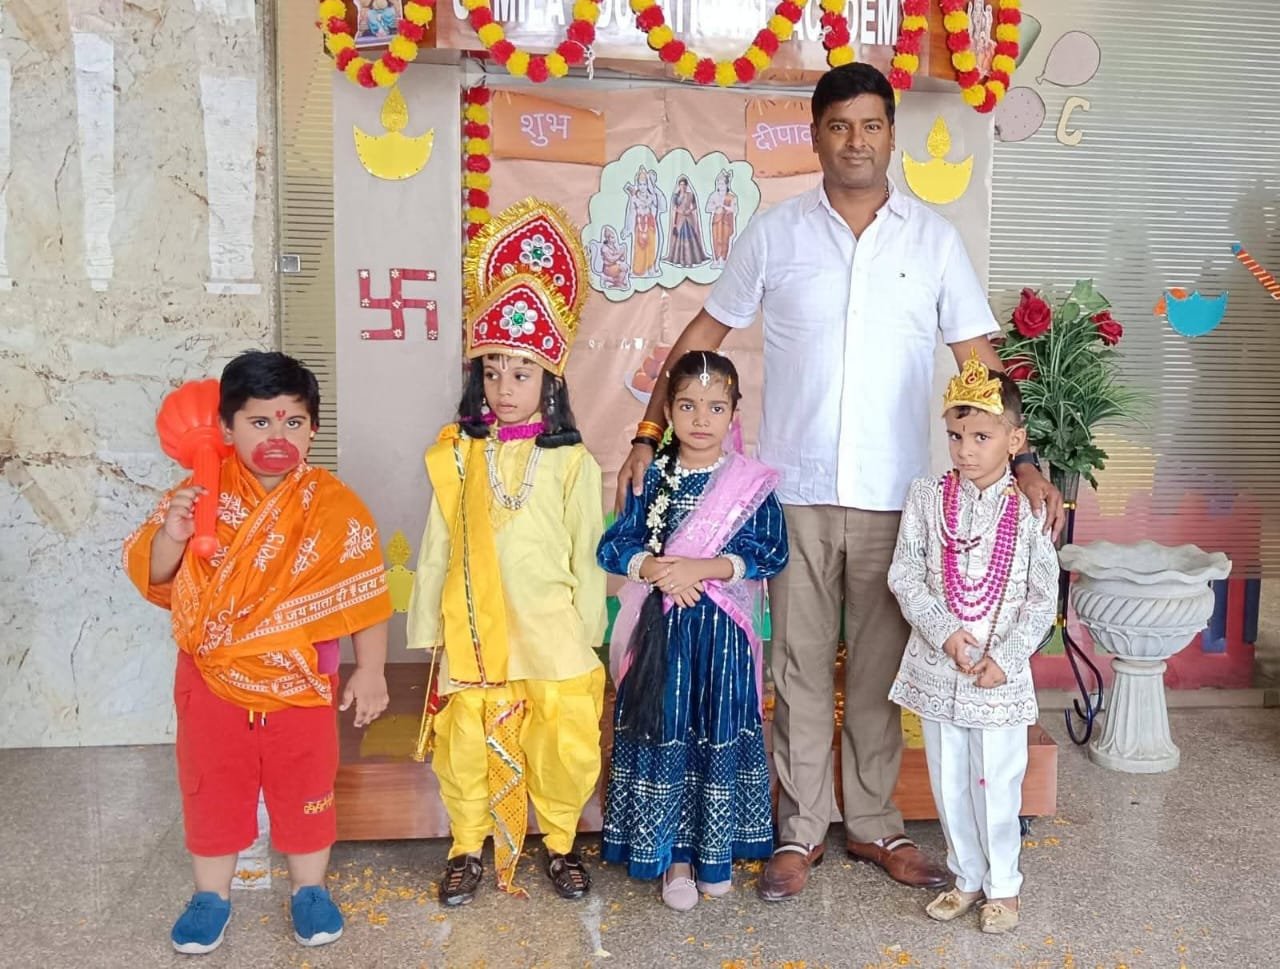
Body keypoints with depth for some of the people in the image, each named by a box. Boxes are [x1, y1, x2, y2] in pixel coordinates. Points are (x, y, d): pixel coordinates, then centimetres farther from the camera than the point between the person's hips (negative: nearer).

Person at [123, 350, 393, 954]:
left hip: (300, 682, -1)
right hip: (213, 681, 1)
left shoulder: (335, 507, -11)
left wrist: (370, 670, -4)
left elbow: (366, 596, -6)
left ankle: (309, 889, 35)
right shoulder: (201, 497, -8)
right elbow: (153, 578, -5)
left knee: (305, 789, 13)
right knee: (212, 788, 15)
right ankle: (211, 895, 36)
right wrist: (171, 536, -25)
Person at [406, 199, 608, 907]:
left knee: (564, 743, 5)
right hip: (472, 630, 1)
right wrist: (428, 627, 6)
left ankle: (559, 843, 30)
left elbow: (586, 556, 1)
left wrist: (587, 634, 3)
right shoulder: (455, 457, 0)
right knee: (467, 743, 8)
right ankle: (468, 848, 30)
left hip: (552, 631, -1)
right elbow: (436, 550, 5)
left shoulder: (572, 463, -4)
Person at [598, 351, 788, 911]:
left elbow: (770, 553, -10)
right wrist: (653, 568, -19)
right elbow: (613, 545, 0)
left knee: (720, 737, 7)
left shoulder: (751, 483, -1)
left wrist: (699, 569, -18)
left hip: (722, 633, -1)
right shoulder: (652, 477, 3)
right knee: (662, 737, 5)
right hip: (660, 630, 1)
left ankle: (716, 851, 26)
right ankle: (672, 855, 20)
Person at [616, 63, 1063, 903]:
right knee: (800, 665, 8)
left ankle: (875, 823, 29)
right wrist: (648, 437, 0)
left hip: (894, 494, 1)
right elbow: (704, 335, 6)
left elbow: (980, 360, 4)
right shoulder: (774, 233, 2)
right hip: (797, 490, 0)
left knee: (881, 666, 11)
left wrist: (1023, 459, -7)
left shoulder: (934, 238, 4)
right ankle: (801, 829, 24)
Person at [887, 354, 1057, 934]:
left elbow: (1044, 597, -4)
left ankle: (1002, 886, 27)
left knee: (998, 783, 6)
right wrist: (944, 630, -15)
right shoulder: (926, 498, -3)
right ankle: (967, 878, 32)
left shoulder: (1028, 510, -7)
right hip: (937, 667, 2)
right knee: (948, 782, 13)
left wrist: (1004, 657, -11)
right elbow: (904, 574, -4)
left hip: (1001, 674, -2)